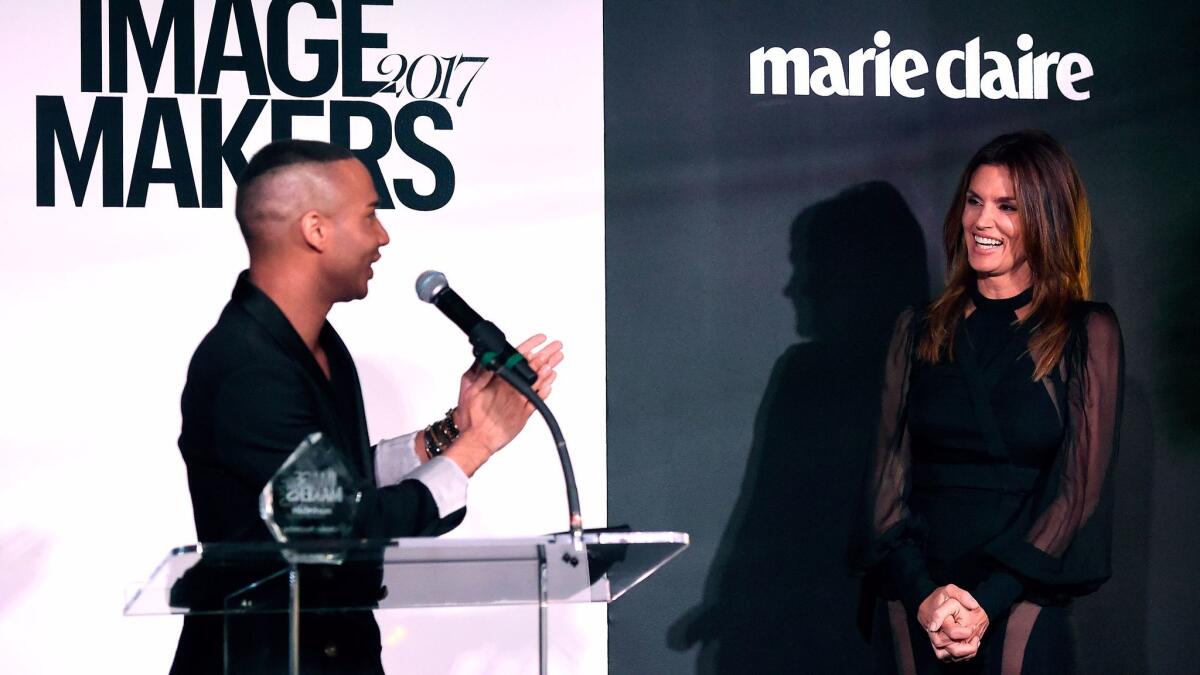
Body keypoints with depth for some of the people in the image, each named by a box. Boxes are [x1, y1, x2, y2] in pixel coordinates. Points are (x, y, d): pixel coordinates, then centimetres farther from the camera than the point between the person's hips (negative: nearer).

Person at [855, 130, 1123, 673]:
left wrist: (987, 602, -15)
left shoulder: (1087, 334, 1)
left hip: (1021, 606, -2)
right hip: (917, 606, 2)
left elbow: (1079, 487, -5)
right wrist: (921, 592, -13)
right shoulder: (919, 332, 9)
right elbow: (888, 475, 3)